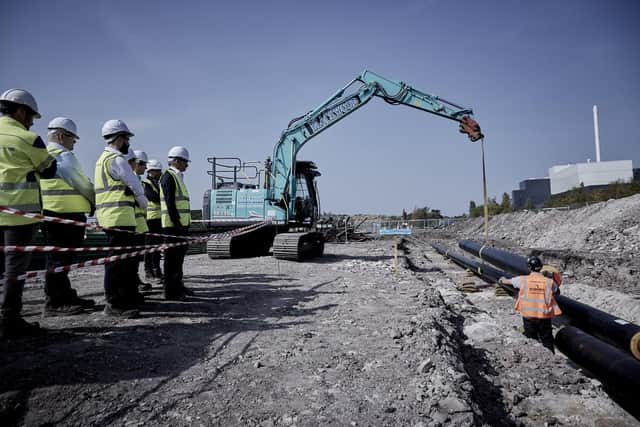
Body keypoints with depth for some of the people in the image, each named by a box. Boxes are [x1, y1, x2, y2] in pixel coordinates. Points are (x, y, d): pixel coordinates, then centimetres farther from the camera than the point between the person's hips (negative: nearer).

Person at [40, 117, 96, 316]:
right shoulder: (64, 155, -10)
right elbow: (82, 184, -8)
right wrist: (95, 201, 8)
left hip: (50, 215, 10)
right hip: (65, 214, -10)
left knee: (60, 257, 15)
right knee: (60, 257, -6)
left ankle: (66, 297, 24)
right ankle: (54, 303, -1)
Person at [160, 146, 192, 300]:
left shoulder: (177, 177, 20)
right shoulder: (168, 176, -10)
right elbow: (169, 202, -19)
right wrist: (176, 221, -21)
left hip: (181, 223, 10)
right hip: (173, 224, -10)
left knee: (179, 254, 17)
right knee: (172, 256, -6)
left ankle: (178, 285, 28)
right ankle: (170, 291, -1)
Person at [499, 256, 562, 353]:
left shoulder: (523, 280, -6)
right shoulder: (549, 282, -7)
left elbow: (509, 281, 14)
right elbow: (557, 291, 13)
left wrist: (503, 280, 38)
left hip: (528, 316, 0)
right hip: (544, 316, 0)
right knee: (547, 341, 12)